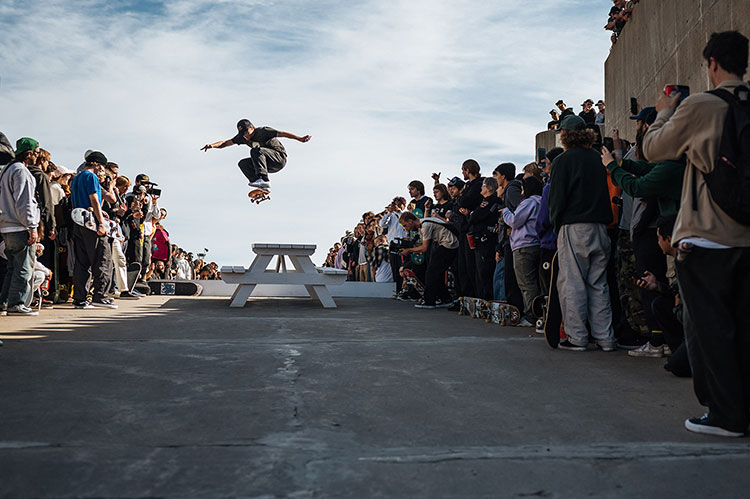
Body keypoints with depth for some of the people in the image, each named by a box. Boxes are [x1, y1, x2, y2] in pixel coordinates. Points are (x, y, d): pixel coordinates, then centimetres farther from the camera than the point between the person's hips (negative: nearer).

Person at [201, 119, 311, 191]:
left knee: (256, 151, -28)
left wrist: (300, 139, -35)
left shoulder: (263, 131, -17)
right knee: (243, 164, -4)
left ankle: (264, 180, -40)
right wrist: (212, 145, -16)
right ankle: (262, 187, -16)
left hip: (280, 158, -8)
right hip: (269, 165, 8)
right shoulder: (242, 137, 2)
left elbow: (282, 134, -25)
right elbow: (225, 143, 3)